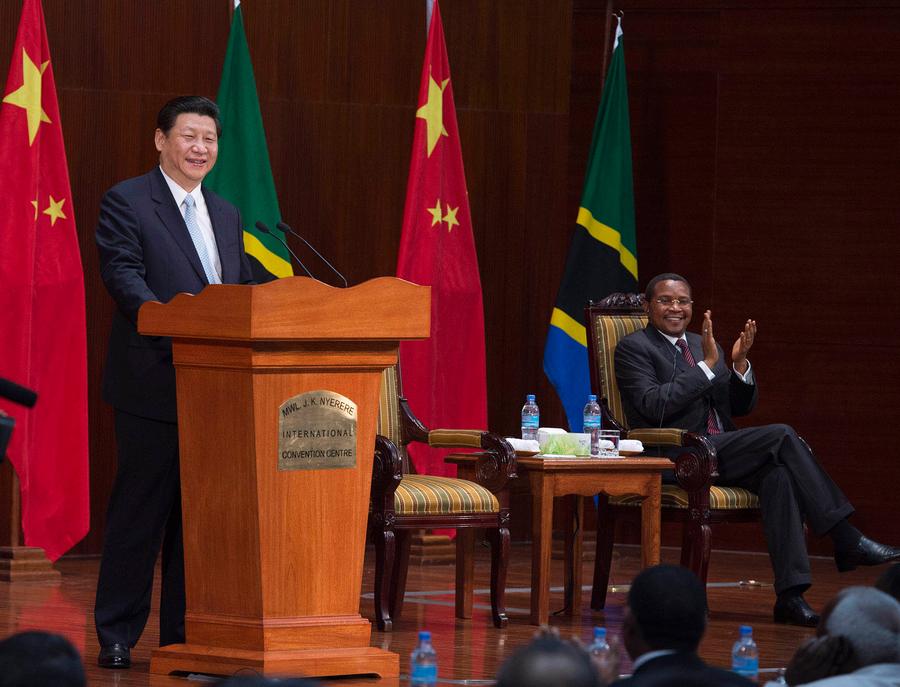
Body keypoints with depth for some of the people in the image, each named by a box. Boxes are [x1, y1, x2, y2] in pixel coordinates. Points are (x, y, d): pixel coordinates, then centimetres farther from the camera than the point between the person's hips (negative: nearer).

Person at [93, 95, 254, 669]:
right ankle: (117, 636, 3)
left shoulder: (226, 215, 19)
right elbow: (123, 273, -15)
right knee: (140, 511, -3)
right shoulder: (127, 202, -2)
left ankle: (184, 633, 14)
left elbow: (243, 292, 17)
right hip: (154, 384, -6)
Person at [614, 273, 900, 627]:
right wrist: (707, 364, -17)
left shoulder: (703, 345, 22)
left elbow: (740, 406, 18)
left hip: (721, 453, 7)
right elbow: (655, 406, -15)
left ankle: (790, 595, -36)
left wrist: (739, 364, -1)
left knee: (778, 473, -28)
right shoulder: (633, 348, 1)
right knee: (782, 436, -24)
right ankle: (846, 540, -22)